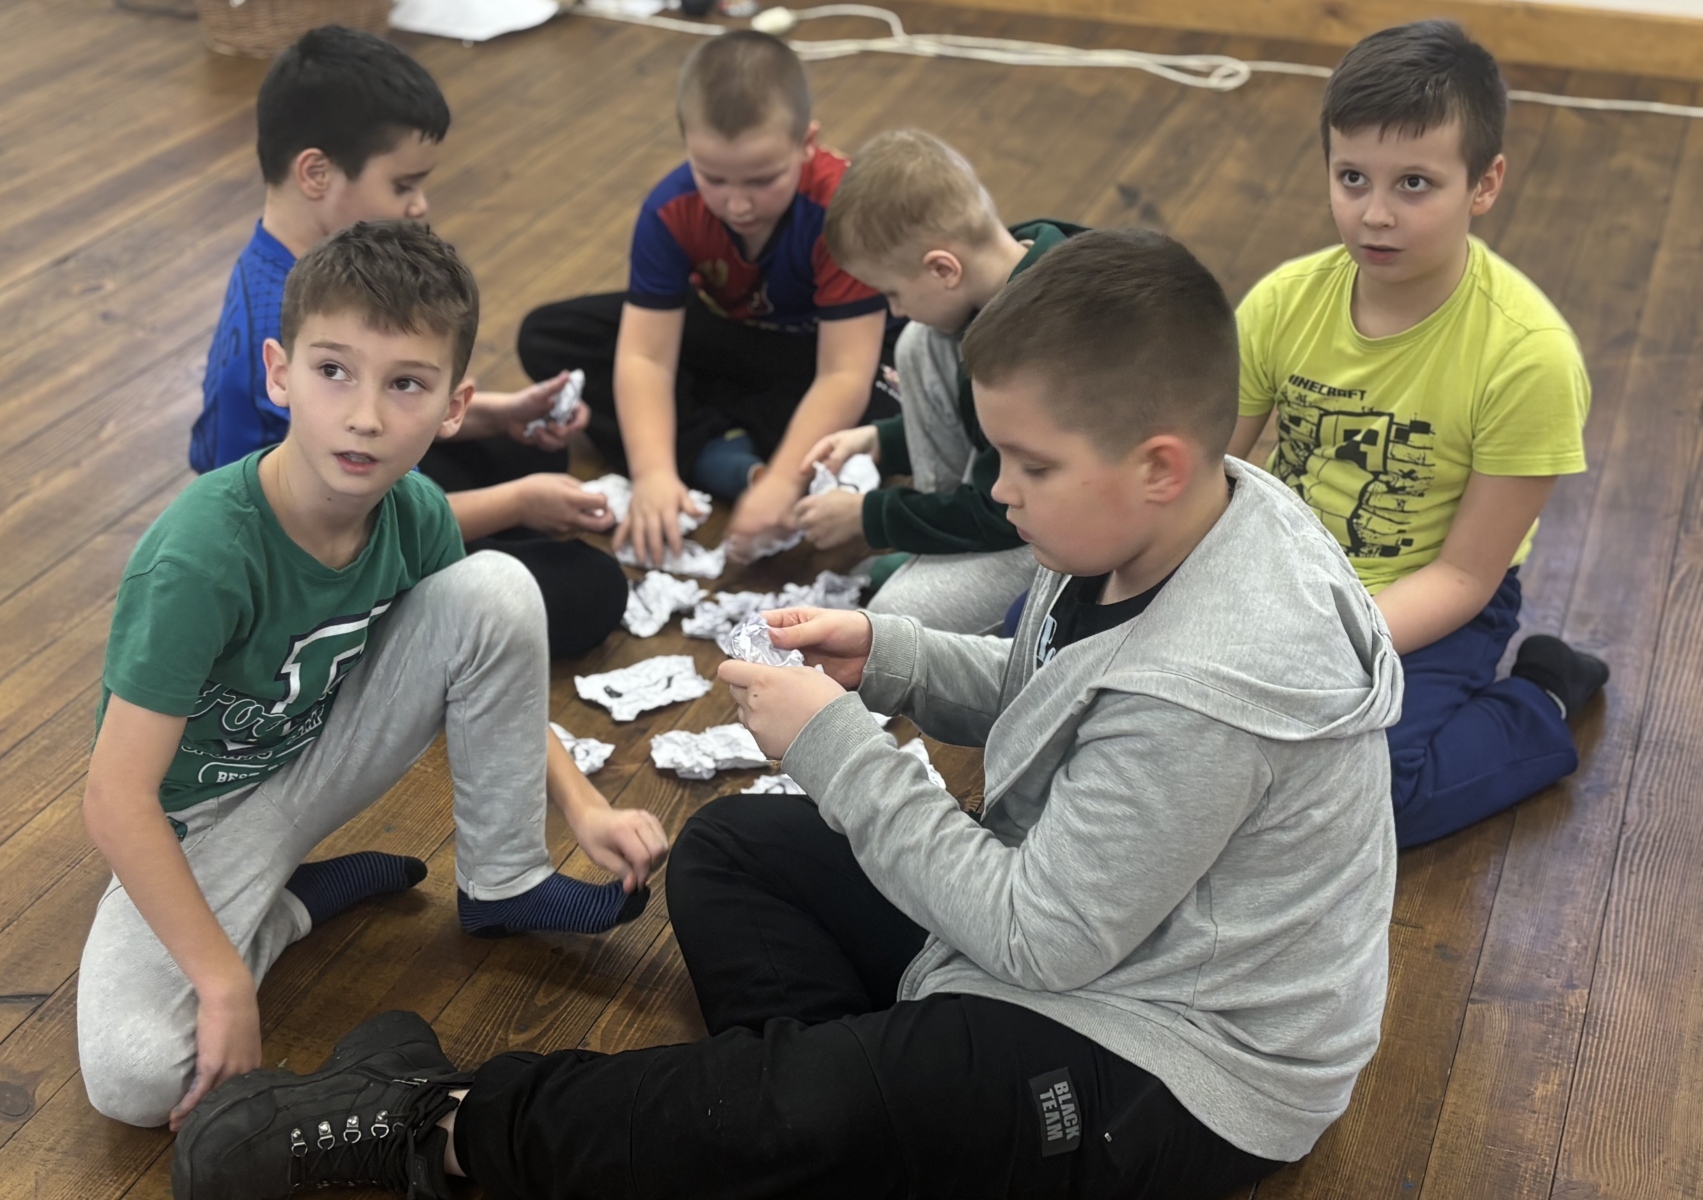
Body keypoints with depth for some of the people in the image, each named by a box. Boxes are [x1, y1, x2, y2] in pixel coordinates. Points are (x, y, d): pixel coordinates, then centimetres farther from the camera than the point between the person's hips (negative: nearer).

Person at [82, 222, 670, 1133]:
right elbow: (116, 800, -31)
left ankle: (502, 884, 0)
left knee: (498, 589, -18)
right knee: (135, 1078, -28)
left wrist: (582, 806, -8)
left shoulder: (415, 512, -16)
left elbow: (494, 657, 4)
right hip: (198, 811, -4)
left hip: (321, 748, 4)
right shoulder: (202, 554, -34)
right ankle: (297, 903, 2)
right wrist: (226, 983, -29)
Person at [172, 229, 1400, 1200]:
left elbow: (1039, 938, -27)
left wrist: (835, 743, -22)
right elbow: (1041, 694, 11)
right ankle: (838, 1084, -10)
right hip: (1069, 910, 10)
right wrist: (888, 655, -8)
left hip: (1164, 1082, -10)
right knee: (727, 846, 8)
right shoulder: (1187, 517, -7)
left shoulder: (1202, 694, -34)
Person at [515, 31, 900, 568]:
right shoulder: (671, 210, -25)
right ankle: (725, 457, -24)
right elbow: (645, 357, -28)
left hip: (821, 348, -4)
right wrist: (654, 472, -44)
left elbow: (843, 375, -36)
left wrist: (782, 481, -48)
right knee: (548, 337, -12)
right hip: (727, 335, 4)